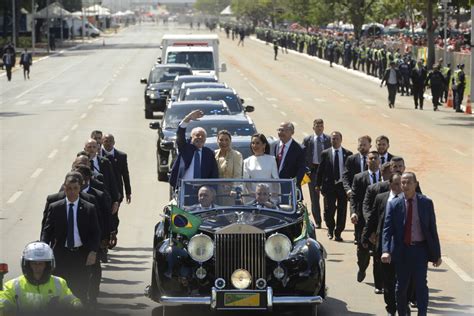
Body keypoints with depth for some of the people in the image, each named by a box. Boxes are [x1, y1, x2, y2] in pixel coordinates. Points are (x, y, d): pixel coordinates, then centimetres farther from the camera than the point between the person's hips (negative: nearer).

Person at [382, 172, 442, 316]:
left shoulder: (426, 203, 0)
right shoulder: (394, 204, -1)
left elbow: (433, 229, 3)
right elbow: (387, 229, -5)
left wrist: (437, 254, 2)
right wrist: (385, 250, -20)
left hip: (420, 249, -1)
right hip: (401, 250, 1)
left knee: (421, 285, -6)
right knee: (401, 286, 9)